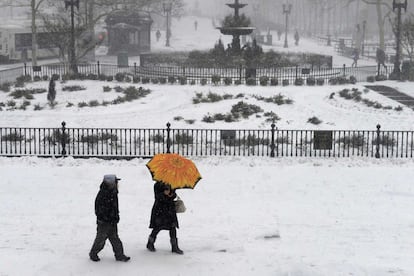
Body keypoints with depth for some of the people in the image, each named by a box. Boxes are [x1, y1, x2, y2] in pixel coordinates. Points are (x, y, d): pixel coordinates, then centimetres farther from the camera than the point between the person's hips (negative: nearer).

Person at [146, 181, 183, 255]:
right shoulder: (157, 185, -4)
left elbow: (174, 195, 9)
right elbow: (157, 196, -14)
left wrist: (172, 195, -14)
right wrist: (163, 194, -31)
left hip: (170, 208, 4)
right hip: (159, 209, -4)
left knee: (173, 227, 1)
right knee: (157, 227, 2)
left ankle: (175, 247, 8)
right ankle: (150, 244, 23)